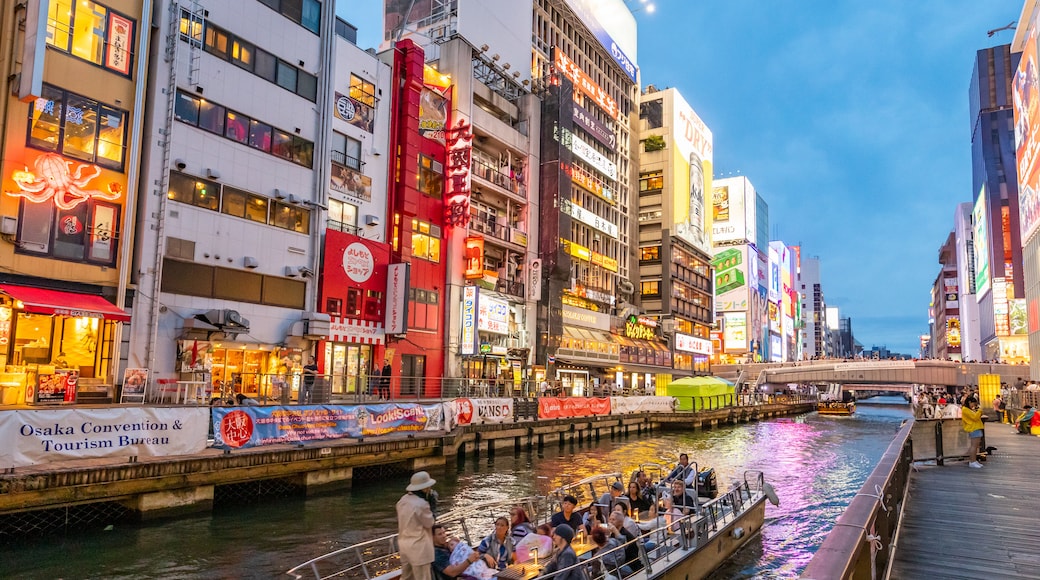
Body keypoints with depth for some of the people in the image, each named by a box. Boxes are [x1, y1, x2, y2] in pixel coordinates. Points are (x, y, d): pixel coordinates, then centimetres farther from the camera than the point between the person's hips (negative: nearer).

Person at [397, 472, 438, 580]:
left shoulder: (403, 500, 3)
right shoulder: (422, 504, -24)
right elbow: (429, 523, -11)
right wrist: (431, 504, -7)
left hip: (404, 545, 9)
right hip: (418, 547, -9)